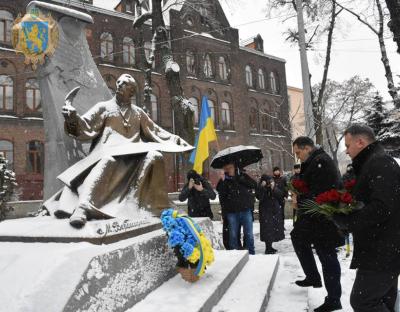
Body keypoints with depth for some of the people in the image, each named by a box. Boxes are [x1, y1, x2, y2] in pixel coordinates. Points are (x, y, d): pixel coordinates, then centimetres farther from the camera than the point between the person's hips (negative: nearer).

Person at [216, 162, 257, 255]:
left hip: (246, 210, 0)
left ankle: (251, 253, 17)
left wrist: (240, 179, -10)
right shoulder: (224, 180, 4)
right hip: (231, 212, 0)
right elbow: (220, 192, -9)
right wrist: (222, 180, -22)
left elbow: (254, 185, -5)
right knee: (233, 235, 7)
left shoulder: (243, 175, 6)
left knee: (249, 234, 4)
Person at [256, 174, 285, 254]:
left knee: (274, 228, 10)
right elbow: (259, 197, -23)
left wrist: (274, 188, -20)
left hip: (275, 210, 5)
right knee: (267, 229, -7)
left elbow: (280, 194, -7)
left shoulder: (275, 187, 3)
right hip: (265, 211, -5)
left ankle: (270, 247, 22)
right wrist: (262, 187, -28)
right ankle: (268, 248, 0)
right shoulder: (260, 188, -10)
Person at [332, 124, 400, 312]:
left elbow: (381, 208, -26)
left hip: (381, 252, -10)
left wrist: (343, 219, -18)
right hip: (384, 251, 10)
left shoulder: (380, 164, -16)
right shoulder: (372, 164, 17)